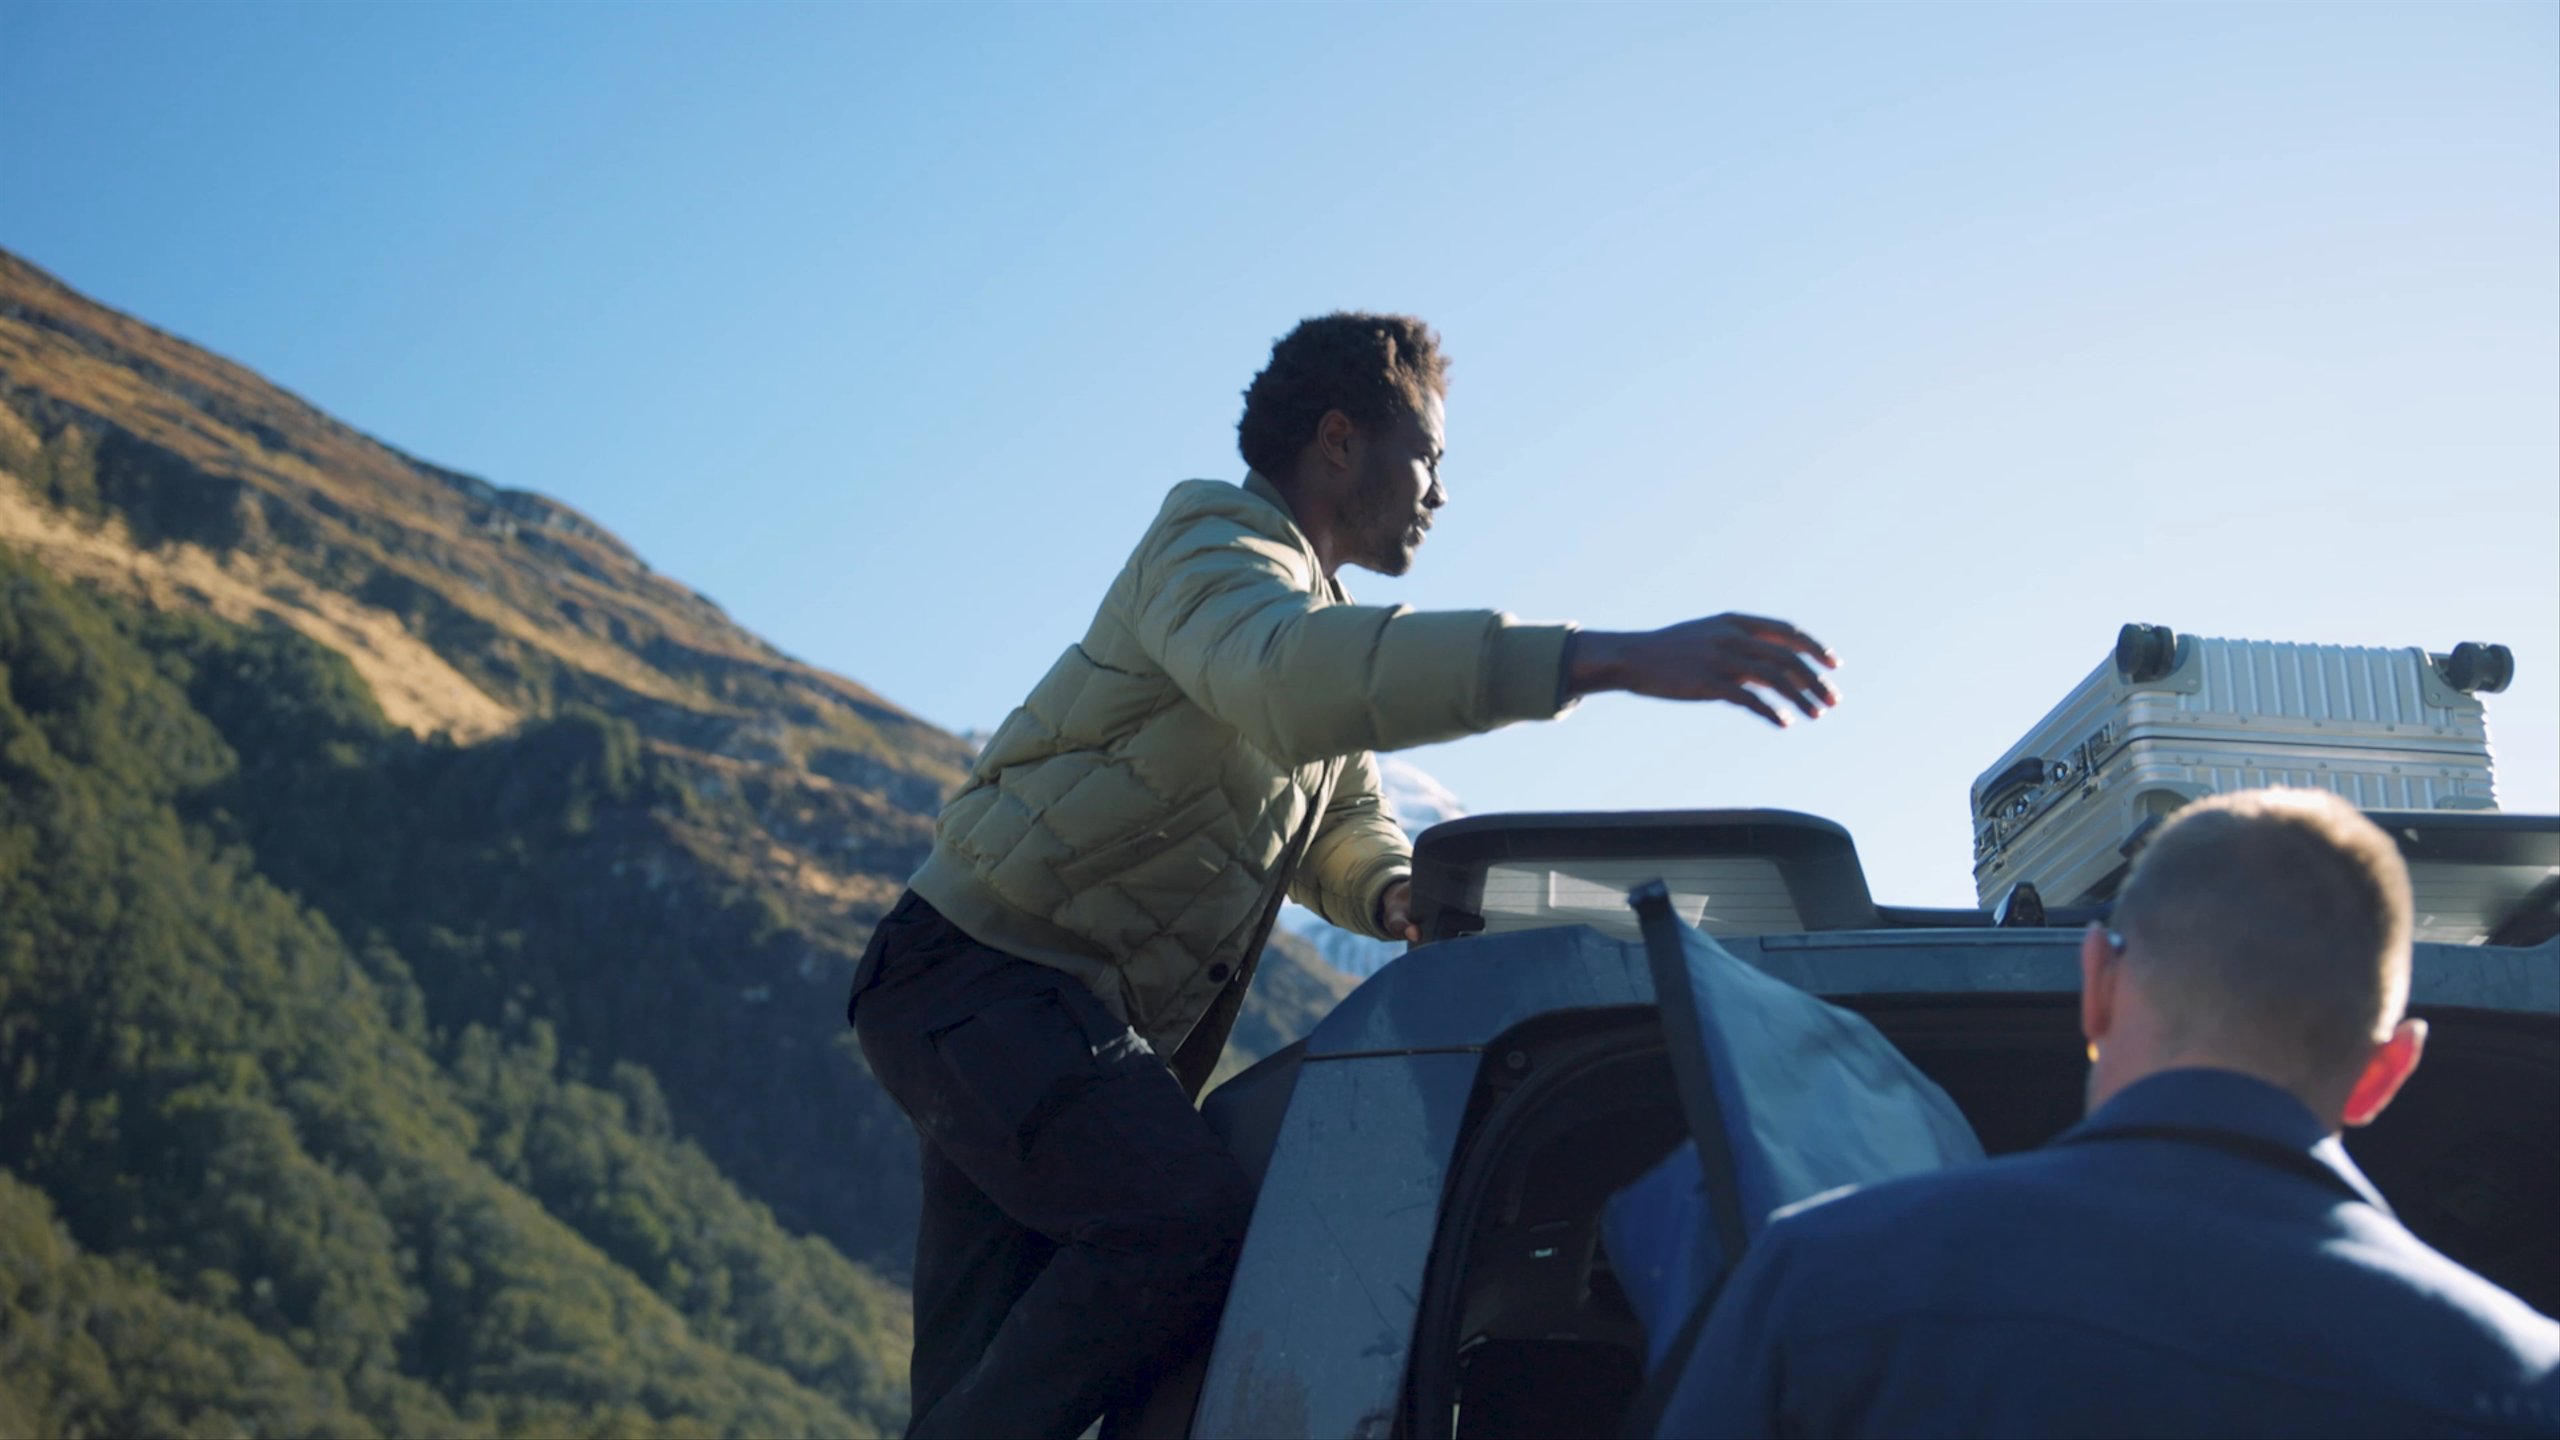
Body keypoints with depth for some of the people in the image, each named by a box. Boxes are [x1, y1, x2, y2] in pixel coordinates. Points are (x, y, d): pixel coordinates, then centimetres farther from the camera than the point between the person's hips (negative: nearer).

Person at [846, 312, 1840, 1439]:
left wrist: (1397, 894, 0)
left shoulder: (1325, 613, 21)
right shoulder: (1212, 544, -11)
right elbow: (1283, 677, -36)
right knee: (1191, 1227, -29)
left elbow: (1345, 823, 28)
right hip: (983, 973, -10)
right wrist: (1606, 659, -45)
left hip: (1097, 1027, 10)